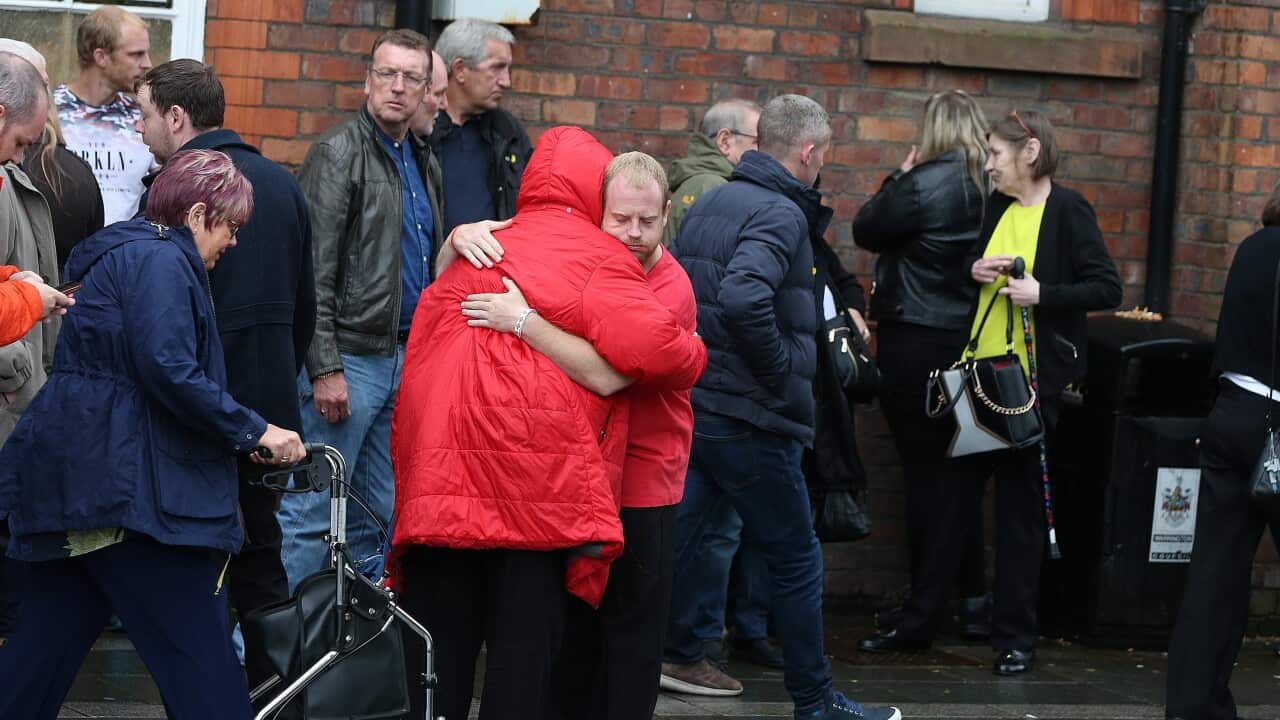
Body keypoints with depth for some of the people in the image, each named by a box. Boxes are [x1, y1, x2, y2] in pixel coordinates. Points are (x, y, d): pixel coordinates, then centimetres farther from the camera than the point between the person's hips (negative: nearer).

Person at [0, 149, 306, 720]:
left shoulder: (124, 253, 23)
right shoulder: (161, 260, -9)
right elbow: (169, 370, -21)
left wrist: (238, 438, 19)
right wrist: (254, 432, -13)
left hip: (68, 475, 10)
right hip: (125, 479, -10)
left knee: (47, 641, 12)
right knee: (198, 655, -7)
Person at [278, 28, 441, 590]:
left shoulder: (425, 165, 16)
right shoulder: (338, 154, -8)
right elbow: (313, 273, -14)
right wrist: (325, 368, -19)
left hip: (407, 359, 8)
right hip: (350, 355, -8)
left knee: (379, 517, 12)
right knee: (311, 512, -8)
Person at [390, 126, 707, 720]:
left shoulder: (471, 253, 20)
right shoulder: (599, 258, 1)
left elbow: (421, 351, 21)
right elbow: (651, 349, -10)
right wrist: (692, 356, 8)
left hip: (437, 472, 5)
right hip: (537, 475, -5)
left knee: (438, 639, 9)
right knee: (524, 634, 1)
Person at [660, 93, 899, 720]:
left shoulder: (709, 203, 11)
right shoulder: (780, 214, -16)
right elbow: (744, 298, -32)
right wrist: (781, 368, -19)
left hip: (689, 402, 8)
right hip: (748, 414, -8)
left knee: (677, 539, 12)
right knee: (796, 560, 3)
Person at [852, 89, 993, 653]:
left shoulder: (924, 184, -17)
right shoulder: (993, 187, 2)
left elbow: (866, 231, -5)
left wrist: (900, 176, 5)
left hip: (917, 342, -6)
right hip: (972, 341, 6)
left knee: (925, 476, -4)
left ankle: (921, 616, -1)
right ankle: (974, 599, 23)